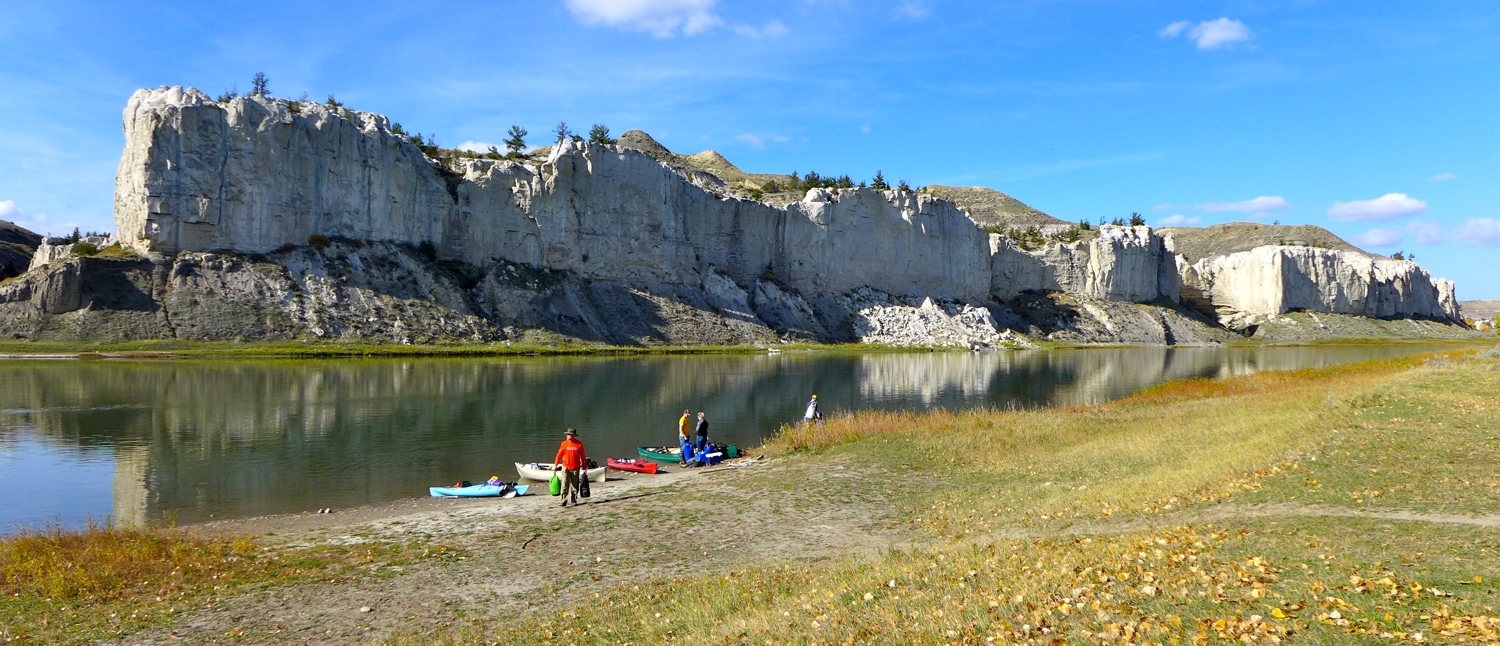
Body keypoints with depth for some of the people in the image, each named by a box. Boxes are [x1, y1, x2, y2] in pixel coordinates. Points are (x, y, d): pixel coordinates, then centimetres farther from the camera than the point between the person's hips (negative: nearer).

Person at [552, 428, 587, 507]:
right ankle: (564, 501, -4)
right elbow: (559, 454, 6)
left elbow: (583, 456, 6)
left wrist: (585, 466, 7)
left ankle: (574, 501, 17)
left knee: (575, 486, 7)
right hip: (566, 467, 0)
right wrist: (555, 465, 4)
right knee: (565, 485, -7)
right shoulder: (564, 443, 1)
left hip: (575, 468, 0)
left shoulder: (579, 444, 0)